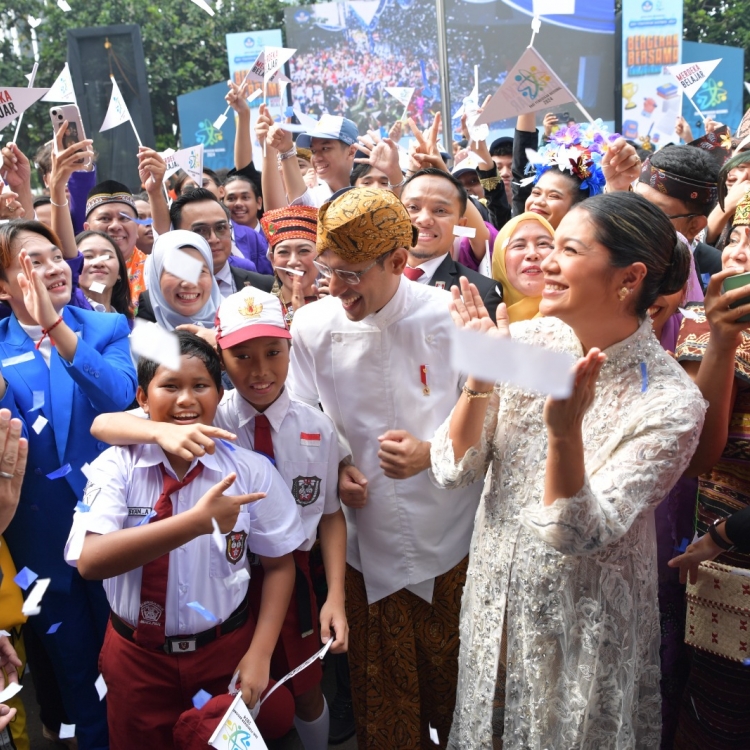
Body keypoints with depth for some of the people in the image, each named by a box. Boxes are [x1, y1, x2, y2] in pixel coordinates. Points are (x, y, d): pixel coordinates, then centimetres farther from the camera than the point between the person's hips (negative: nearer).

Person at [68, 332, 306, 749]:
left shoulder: (251, 471, -12)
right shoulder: (116, 467, -14)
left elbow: (279, 564, -3)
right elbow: (90, 561, -29)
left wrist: (260, 654, -11)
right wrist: (197, 522, -40)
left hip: (227, 650, 1)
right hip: (137, 655, 0)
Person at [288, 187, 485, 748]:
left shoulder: (451, 318, -14)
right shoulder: (313, 325, -7)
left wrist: (431, 453, -21)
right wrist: (334, 466, -10)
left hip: (448, 537, -1)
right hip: (366, 539, 1)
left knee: (450, 670, 19)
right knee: (379, 681, 17)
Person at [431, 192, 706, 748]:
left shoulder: (671, 404, -22)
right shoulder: (524, 340, -12)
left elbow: (575, 536, -26)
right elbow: (453, 471, -11)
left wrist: (565, 431, -41)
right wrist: (479, 379, -26)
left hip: (586, 621, -3)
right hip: (496, 596, 4)